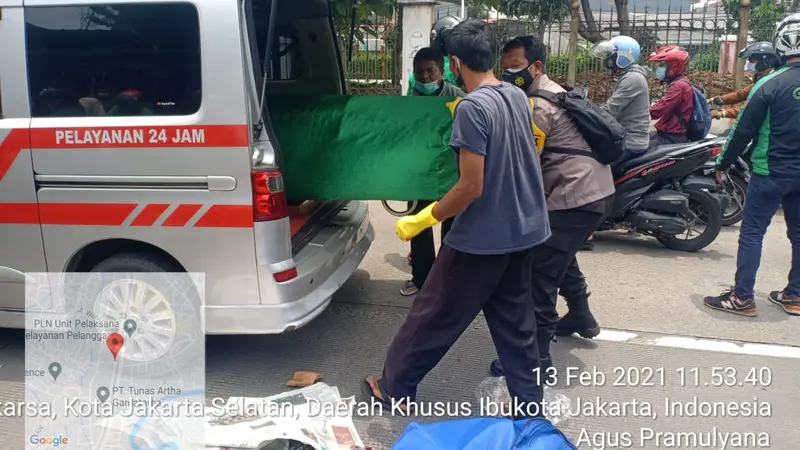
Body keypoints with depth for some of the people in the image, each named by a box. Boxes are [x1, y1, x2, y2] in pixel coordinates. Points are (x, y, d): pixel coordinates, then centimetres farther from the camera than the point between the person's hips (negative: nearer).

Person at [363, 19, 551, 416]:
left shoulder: (472, 107, -20)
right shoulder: (518, 97, 5)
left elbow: (471, 187, -23)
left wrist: (422, 220, -11)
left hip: (482, 238, -8)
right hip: (523, 231, 8)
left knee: (434, 315, 9)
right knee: (516, 325, 16)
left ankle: (396, 387, 26)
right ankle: (529, 409, 25)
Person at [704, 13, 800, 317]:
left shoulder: (771, 84, -13)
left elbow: (744, 129, -11)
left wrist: (723, 163, 0)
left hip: (771, 172, -5)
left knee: (752, 233, 0)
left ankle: (743, 298, 1)